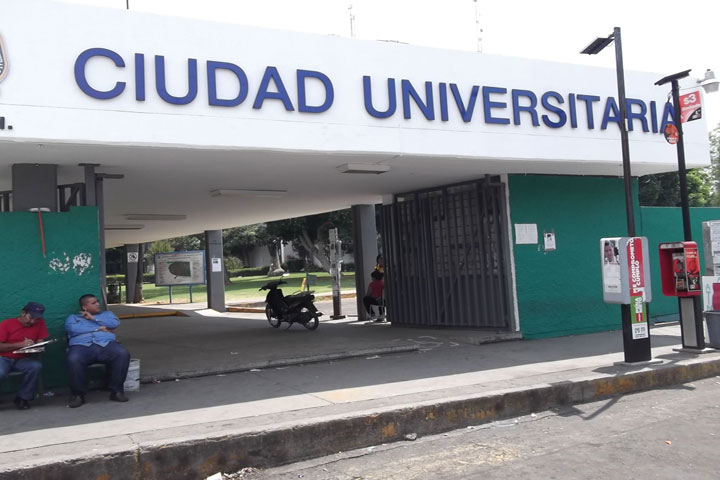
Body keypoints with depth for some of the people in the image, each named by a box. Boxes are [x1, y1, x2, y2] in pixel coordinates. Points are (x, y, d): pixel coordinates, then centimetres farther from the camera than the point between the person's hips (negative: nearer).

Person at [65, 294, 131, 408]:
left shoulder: (107, 314, 32)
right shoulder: (73, 317, 27)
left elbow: (115, 323, 8)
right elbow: (72, 328, 2)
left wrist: (93, 318, 7)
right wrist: (99, 328, 2)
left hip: (106, 344, 1)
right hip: (81, 346, -1)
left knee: (123, 354, -31)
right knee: (73, 359, -37)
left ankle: (116, 390, -18)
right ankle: (78, 394, -17)